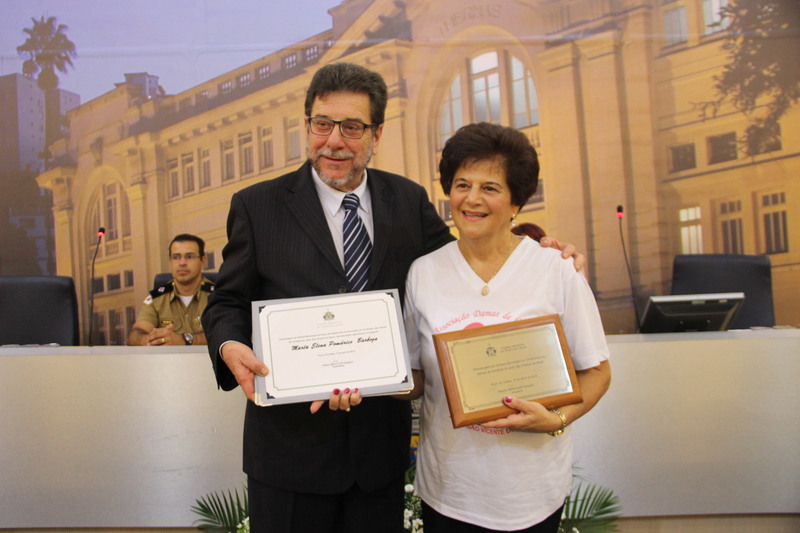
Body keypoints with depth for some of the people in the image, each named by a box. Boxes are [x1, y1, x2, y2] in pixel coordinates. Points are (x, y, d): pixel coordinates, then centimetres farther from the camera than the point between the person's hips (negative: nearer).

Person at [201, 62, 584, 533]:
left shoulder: (410, 200, 6)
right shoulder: (256, 206, 0)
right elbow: (228, 303, 3)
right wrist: (231, 348, -19)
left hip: (381, 444, 2)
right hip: (291, 443, -2)